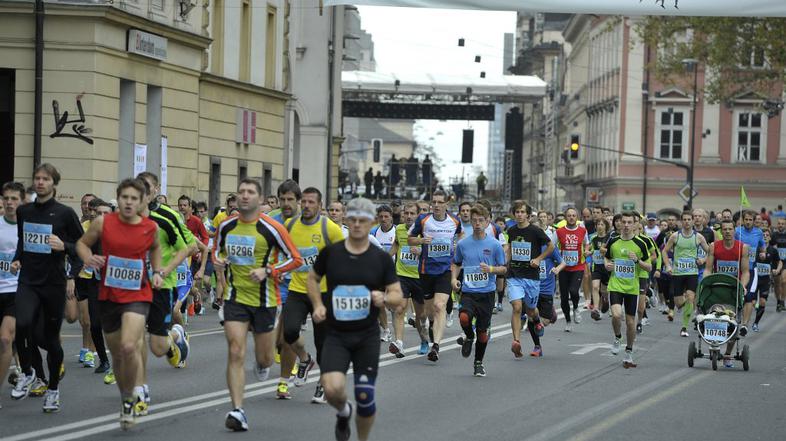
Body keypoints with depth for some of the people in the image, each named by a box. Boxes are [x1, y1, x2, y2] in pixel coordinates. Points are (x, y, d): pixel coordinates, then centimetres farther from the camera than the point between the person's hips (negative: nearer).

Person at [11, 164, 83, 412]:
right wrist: (17, 260, 11)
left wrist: (64, 246, -18)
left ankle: (53, 389, 24)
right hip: (28, 282, 2)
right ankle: (27, 372, 0)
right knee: (22, 324, -23)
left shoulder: (65, 213, -5)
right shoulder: (23, 211, 8)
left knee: (51, 338, 5)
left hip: (54, 284, -2)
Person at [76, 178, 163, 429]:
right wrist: (87, 257, -13)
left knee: (129, 346, -24)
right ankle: (126, 399, 36)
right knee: (117, 354, 13)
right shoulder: (102, 223, -6)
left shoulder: (150, 227, -3)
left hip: (138, 296, -2)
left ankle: (131, 397, -2)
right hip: (109, 296, 2)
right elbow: (82, 243, 8)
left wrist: (157, 272, 5)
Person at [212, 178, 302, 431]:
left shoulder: (271, 228, -11)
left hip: (264, 300, -1)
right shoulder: (226, 226, 1)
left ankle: (263, 363, 51)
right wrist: (219, 261, -5)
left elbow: (295, 259, -7)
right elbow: (218, 250, 19)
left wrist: (267, 271, -18)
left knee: (264, 358, 11)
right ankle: (238, 411, -14)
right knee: (235, 353, -13)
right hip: (235, 298, 2)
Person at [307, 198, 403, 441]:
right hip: (335, 335, 0)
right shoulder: (330, 252, -1)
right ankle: (344, 411, 18)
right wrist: (318, 304, -1)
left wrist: (385, 298, -22)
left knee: (365, 396, 1)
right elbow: (313, 278, 16)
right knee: (333, 389, -20)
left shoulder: (382, 258, -1)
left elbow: (398, 297, 1)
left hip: (367, 337, 0)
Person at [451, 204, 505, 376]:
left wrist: (491, 269, -16)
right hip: (468, 291, 1)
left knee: (482, 330, 4)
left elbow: (503, 268, 4)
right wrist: (454, 278, 1)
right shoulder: (463, 244, 4)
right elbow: (456, 263, 19)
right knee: (464, 318, -26)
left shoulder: (495, 244, -2)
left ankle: (479, 363, 23)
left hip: (487, 292, -1)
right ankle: (469, 337, 8)